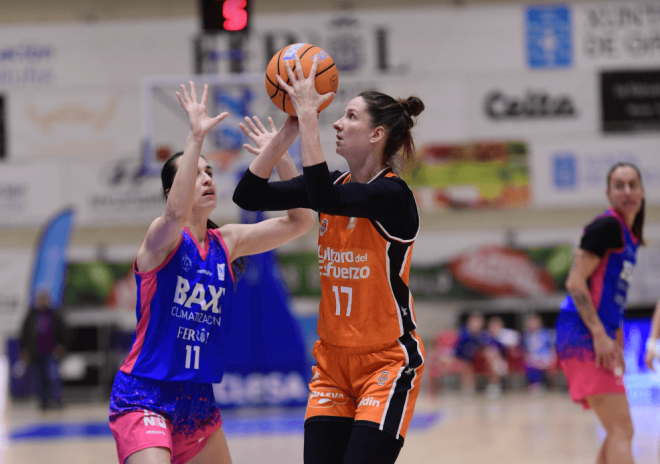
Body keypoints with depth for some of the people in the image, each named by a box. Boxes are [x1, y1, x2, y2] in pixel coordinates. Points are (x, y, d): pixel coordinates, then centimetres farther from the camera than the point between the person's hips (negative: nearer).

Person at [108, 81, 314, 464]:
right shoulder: (161, 239, -10)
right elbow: (177, 213, -35)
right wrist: (197, 137, -38)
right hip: (144, 397, -7)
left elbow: (300, 220, 1)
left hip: (198, 402, 7)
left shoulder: (227, 242, 7)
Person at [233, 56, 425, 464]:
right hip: (333, 360, 7)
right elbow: (248, 196, 1)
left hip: (387, 361, -7)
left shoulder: (393, 195, -17)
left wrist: (309, 114, -27)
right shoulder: (334, 184, 6)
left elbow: (325, 197, -33)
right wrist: (289, 131, -8)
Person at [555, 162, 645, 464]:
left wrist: (616, 347, 20)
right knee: (622, 431, -18)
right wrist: (600, 335, -22)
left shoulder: (630, 236, 19)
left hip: (599, 338, 10)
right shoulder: (607, 226, -10)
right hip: (584, 336, -10)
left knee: (618, 433, 14)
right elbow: (575, 282, -17)